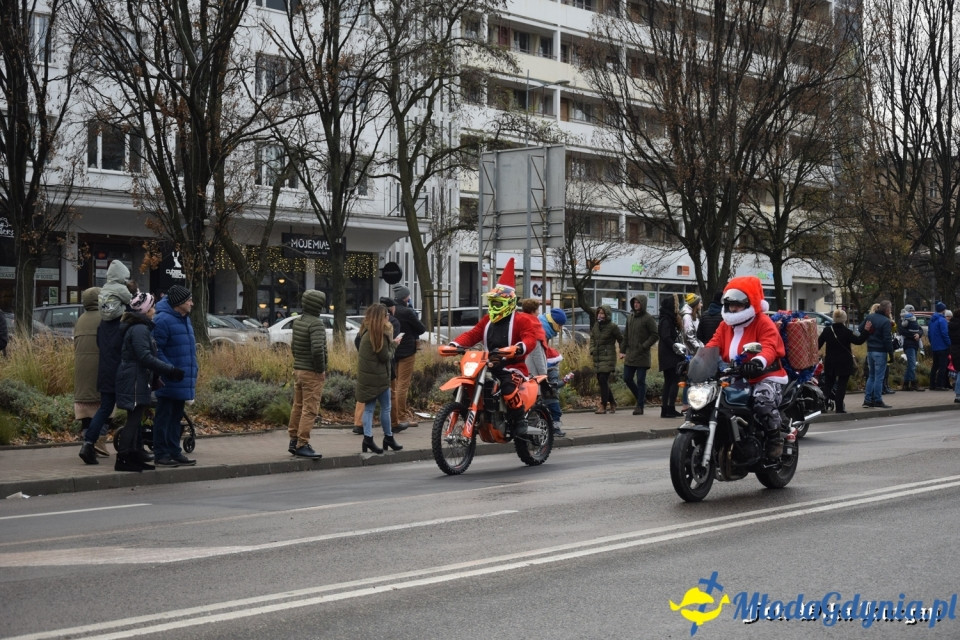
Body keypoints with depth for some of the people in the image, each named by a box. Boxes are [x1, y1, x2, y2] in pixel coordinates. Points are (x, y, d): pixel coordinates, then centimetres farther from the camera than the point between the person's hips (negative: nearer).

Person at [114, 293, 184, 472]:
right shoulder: (139, 329, -16)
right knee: (133, 420, -9)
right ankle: (122, 459, -8)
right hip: (135, 381, -11)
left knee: (135, 420, 14)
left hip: (137, 381, 11)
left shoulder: (140, 327, 17)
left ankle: (134, 457, 19)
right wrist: (171, 370, -22)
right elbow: (145, 357, -23)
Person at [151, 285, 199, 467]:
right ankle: (161, 454, 4)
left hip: (182, 382, 9)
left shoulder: (184, 319, 15)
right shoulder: (163, 320, -16)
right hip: (169, 382, -9)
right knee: (164, 417, -1)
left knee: (176, 417, 14)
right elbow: (156, 350, -19)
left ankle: (174, 452, 21)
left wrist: (192, 374, 19)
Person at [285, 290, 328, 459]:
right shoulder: (316, 323, -18)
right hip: (312, 373, -9)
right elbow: (317, 348, -27)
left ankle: (293, 441, 24)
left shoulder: (297, 321, 9)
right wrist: (321, 369, -16)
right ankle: (302, 445, -4)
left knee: (298, 406, 16)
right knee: (310, 410, -4)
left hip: (298, 369, 9)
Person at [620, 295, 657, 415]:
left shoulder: (648, 318, -7)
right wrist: (623, 350, 12)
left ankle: (640, 406, 2)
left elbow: (655, 335, -10)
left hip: (642, 356, -7)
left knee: (640, 381, -3)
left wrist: (644, 346, -16)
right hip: (630, 355, 7)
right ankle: (641, 399, 25)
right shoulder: (630, 317, 12)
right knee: (627, 378, 7)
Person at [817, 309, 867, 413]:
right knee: (842, 384, 1)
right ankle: (839, 407, -2)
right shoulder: (846, 332, -12)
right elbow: (858, 341, -10)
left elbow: (818, 344, 5)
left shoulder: (827, 330, -1)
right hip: (844, 362, -3)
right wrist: (866, 331, -6)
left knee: (828, 383, 12)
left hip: (830, 362, 3)